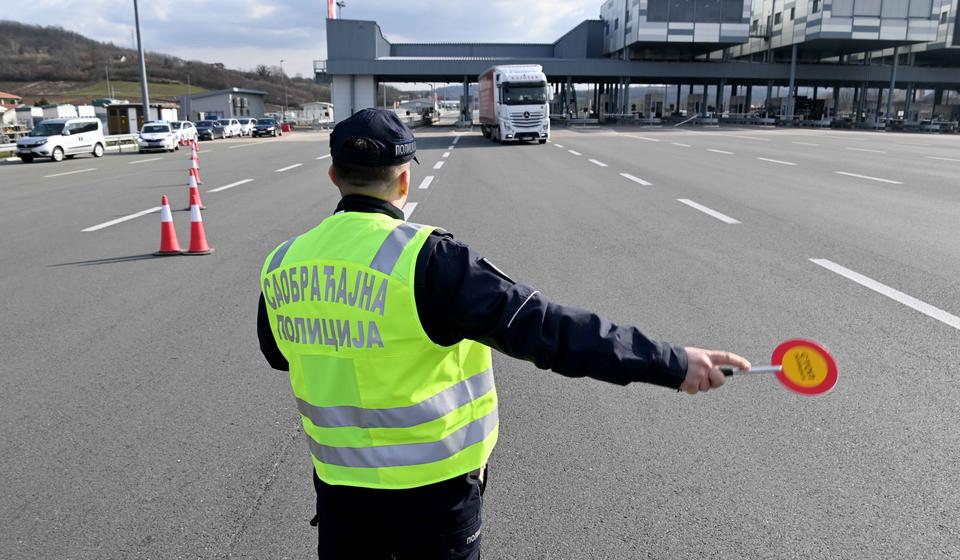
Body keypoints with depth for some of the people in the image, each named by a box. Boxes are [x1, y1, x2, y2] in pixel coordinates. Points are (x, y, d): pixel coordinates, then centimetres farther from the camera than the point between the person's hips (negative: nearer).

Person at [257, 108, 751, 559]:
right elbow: (542, 326, -28)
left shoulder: (281, 266, -6)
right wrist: (672, 362, -25)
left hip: (338, 481, 4)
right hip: (432, 483, -4)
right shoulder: (427, 260, -24)